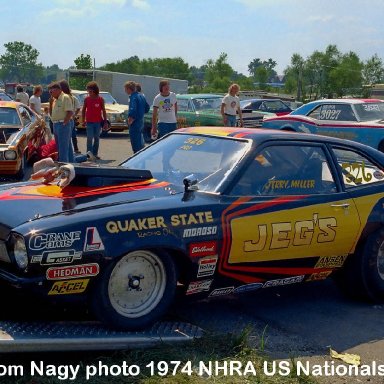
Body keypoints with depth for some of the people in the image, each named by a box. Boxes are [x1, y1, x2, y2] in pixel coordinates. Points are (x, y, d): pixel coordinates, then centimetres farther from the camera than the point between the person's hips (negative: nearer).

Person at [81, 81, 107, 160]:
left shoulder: (100, 99, -2)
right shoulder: (86, 99, 0)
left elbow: (103, 111, 2)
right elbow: (83, 110, 8)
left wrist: (105, 122, -1)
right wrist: (83, 120, 2)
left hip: (98, 122, 1)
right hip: (89, 122, -1)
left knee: (97, 138, 8)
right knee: (89, 138, -7)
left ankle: (95, 154, 16)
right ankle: (89, 154, -5)